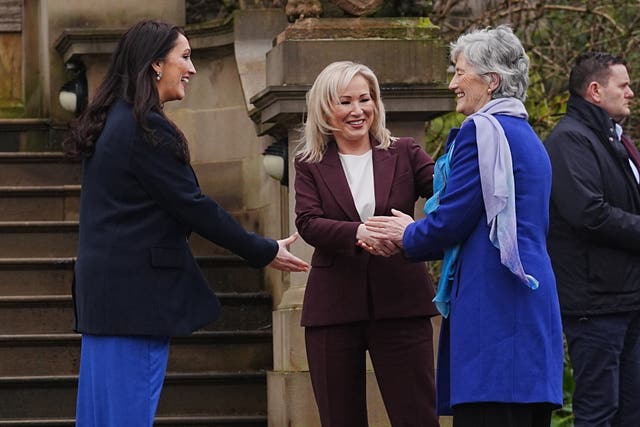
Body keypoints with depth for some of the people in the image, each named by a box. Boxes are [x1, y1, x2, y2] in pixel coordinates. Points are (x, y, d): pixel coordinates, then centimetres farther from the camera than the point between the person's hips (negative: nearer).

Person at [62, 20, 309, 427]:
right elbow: (193, 206, -14)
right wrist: (265, 252, -6)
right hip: (138, 289, -10)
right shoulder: (148, 129, -14)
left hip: (104, 283, 10)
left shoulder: (110, 122, 15)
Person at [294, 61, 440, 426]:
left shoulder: (404, 154, 9)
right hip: (335, 310, 1)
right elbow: (308, 223, -8)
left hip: (400, 304, -1)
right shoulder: (311, 166, 8)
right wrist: (359, 233, -27)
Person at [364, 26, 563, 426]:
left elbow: (451, 221, -12)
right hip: (533, 300, 10)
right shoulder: (529, 137, 21)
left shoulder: (482, 130, -8)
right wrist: (418, 233, 23)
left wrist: (408, 236, 9)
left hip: (492, 303, -10)